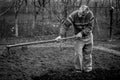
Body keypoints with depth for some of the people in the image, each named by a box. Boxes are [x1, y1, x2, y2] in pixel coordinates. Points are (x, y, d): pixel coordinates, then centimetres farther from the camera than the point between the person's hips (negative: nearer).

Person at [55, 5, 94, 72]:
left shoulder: (90, 14, -18)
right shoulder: (73, 15, -23)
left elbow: (90, 27, -15)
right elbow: (65, 25, -25)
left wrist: (82, 33, -26)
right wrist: (61, 35, -36)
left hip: (88, 36, 2)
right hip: (78, 37, -1)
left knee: (87, 54, 8)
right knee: (78, 54, -8)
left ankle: (87, 69, 22)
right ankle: (78, 70, 6)